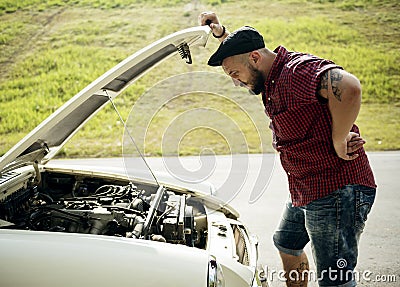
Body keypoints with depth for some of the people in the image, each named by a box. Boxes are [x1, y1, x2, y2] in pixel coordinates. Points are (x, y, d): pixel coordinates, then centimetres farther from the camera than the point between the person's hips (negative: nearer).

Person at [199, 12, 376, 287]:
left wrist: (338, 141, -29)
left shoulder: (298, 71, -22)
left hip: (337, 190, -11)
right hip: (305, 190, 11)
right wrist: (221, 33, 15)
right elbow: (240, 49, 31)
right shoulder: (273, 77, 10)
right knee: (287, 245, 29)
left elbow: (349, 87, -40)